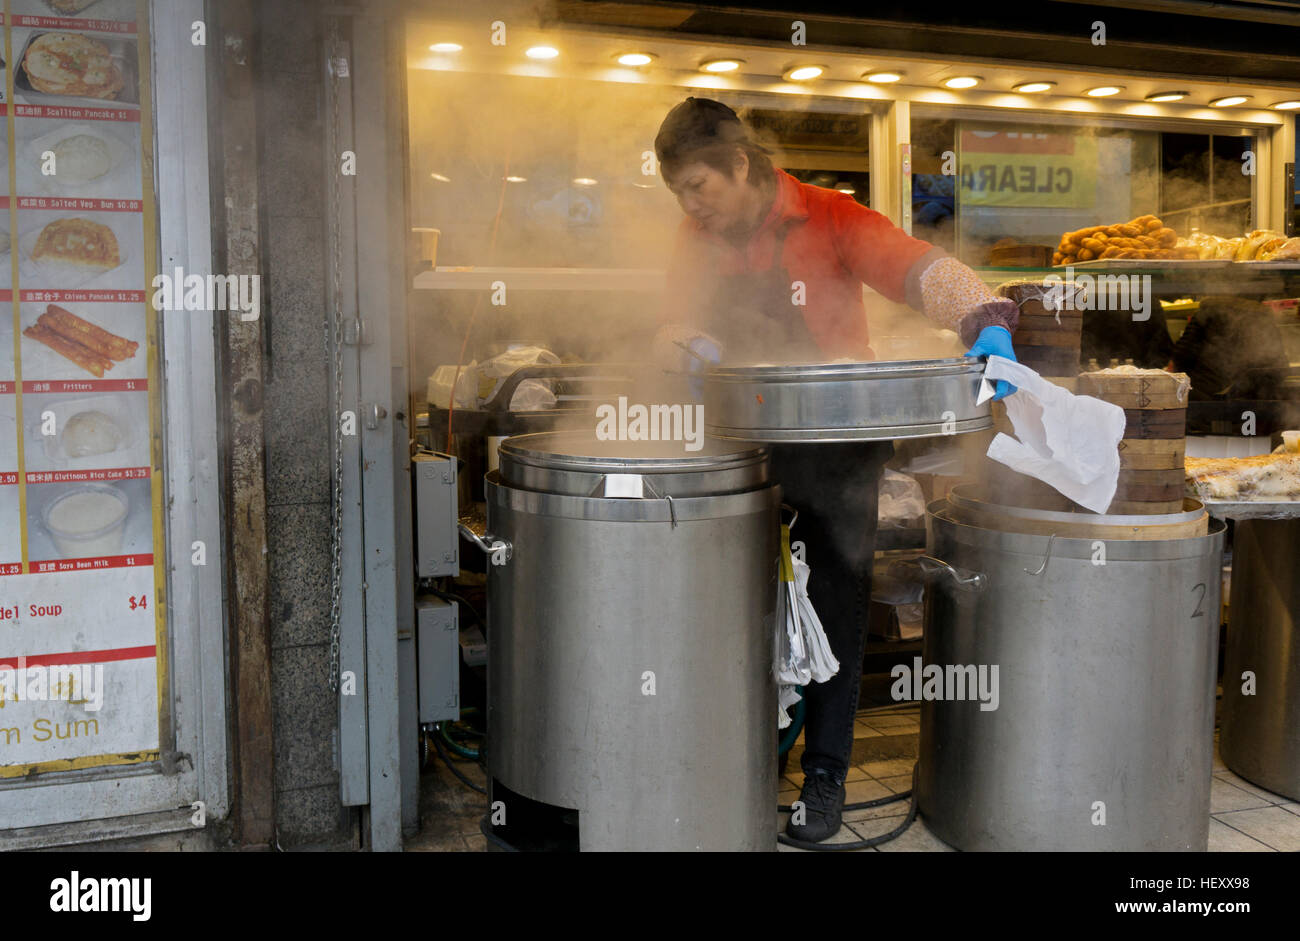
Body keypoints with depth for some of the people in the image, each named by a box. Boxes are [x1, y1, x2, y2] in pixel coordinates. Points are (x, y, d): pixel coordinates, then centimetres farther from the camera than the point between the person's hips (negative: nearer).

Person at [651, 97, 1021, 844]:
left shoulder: (827, 220, -12)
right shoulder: (699, 238, 3)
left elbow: (919, 268, -21)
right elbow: (677, 327, 5)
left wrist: (985, 322, -38)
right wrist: (685, 348, -19)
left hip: (837, 442, -4)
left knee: (836, 607, 4)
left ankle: (826, 775, 18)